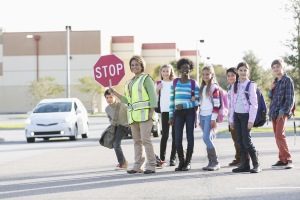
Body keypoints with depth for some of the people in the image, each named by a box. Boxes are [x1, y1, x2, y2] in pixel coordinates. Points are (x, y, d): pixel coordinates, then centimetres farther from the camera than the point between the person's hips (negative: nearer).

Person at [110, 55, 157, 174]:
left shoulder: (146, 78, 0)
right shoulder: (130, 82, 20)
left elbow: (153, 96, -6)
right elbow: (127, 100, 18)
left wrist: (151, 112, -15)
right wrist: (115, 93, 7)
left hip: (144, 113, -7)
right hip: (133, 114, 7)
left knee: (145, 139, -12)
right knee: (137, 141, 6)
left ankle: (151, 166, -10)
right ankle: (137, 166, 8)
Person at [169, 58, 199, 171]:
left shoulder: (193, 83, 1)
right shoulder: (175, 83, 8)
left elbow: (196, 101, -4)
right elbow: (172, 100, 10)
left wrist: (184, 105, -17)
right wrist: (171, 116, 5)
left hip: (190, 112, -2)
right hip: (178, 112, 2)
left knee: (190, 137, 0)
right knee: (177, 139, -2)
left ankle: (188, 162, 8)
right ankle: (181, 162, 9)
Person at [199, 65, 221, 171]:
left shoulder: (214, 87, -6)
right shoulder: (202, 88, 16)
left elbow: (216, 104, -11)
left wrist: (214, 119, -17)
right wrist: (199, 119, 17)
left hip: (210, 116, -7)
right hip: (202, 116, 7)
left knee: (206, 138, -15)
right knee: (208, 139, 6)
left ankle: (215, 162, -10)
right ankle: (211, 162, 8)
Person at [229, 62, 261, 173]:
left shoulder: (251, 85, -4)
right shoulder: (235, 86, 12)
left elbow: (254, 104, -8)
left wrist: (251, 120, -14)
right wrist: (231, 119, 11)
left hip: (246, 115, -5)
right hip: (237, 115, 5)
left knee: (246, 141, -11)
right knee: (240, 141, 3)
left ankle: (256, 165, -3)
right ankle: (244, 165, 8)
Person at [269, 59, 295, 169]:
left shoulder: (287, 80, -5)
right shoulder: (275, 81, 17)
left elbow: (290, 98, -10)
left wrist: (284, 111, -17)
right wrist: (271, 90, 2)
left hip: (282, 113, -7)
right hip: (274, 112, 7)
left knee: (279, 135, -17)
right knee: (277, 136, 6)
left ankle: (287, 160, -15)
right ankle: (282, 160, 11)